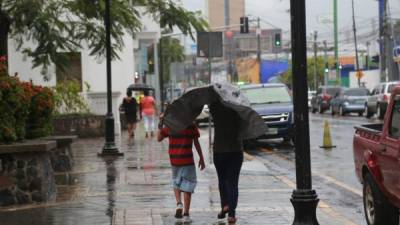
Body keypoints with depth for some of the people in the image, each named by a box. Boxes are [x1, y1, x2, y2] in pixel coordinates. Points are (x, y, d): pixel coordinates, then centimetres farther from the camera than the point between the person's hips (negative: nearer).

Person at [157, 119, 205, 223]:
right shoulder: (191, 126, -4)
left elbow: (159, 138, 6)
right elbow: (196, 143, -3)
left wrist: (160, 124, 11)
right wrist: (201, 158, 4)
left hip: (174, 160, 2)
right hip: (188, 160, -2)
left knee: (176, 183, 23)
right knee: (187, 186, 3)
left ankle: (179, 203, -1)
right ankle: (186, 214, 0)